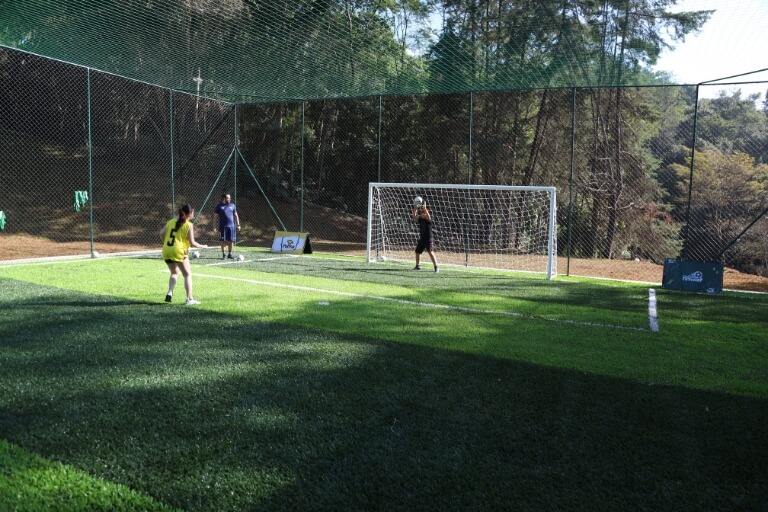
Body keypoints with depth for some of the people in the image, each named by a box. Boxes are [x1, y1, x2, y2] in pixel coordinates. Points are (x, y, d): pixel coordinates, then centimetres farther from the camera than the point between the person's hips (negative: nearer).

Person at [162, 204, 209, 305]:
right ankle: (189, 299, 1)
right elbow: (192, 243, -9)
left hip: (166, 251, 6)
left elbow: (162, 234, 5)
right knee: (187, 274, 5)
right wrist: (202, 246, 6)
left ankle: (169, 293, 6)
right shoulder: (189, 225, -5)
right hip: (179, 251, -6)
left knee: (174, 273, 25)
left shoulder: (171, 221, 12)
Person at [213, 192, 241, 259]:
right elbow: (215, 217, 2)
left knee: (231, 241, 2)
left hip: (231, 226, 3)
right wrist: (214, 227, -4)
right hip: (223, 226, -3)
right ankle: (223, 254, 11)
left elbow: (236, 215, 16)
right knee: (223, 241, 1)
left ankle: (230, 254, 15)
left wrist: (238, 225, 10)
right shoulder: (219, 206, 0)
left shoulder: (232, 205, 10)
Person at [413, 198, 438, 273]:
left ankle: (436, 267, -15)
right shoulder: (420, 219, 5)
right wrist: (415, 209, -28)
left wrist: (425, 209, -44)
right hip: (421, 239, 7)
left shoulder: (428, 219, -9)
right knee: (417, 252, 16)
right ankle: (417, 266, 35)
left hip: (428, 239, -7)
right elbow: (414, 217, -12)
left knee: (431, 253, -17)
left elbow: (428, 216, -32)